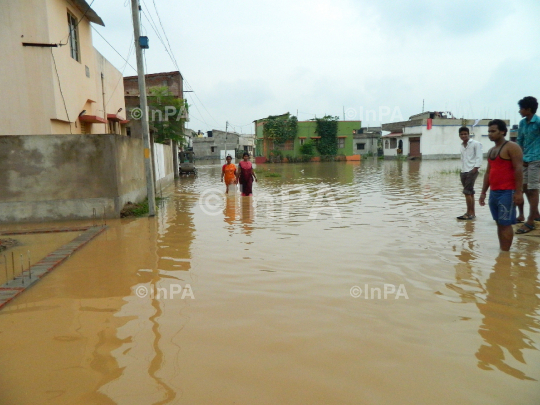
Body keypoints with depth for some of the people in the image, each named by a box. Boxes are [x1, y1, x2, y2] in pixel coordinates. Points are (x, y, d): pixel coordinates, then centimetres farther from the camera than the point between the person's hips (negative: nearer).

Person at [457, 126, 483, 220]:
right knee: (470, 192, 9)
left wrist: (475, 168, -18)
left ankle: (469, 213, -5)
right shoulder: (462, 145, 16)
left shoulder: (475, 144, -5)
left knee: (467, 192, -11)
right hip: (464, 171, 7)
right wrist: (462, 169, 9)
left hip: (472, 171, -7)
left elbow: (479, 157, -11)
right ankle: (472, 213, 13)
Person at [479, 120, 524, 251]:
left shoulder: (512, 147, -8)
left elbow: (519, 169, -14)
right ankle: (502, 251, 18)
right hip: (494, 192, 8)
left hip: (507, 192, -8)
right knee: (499, 223, 11)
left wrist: (518, 192, -20)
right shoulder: (491, 151, 17)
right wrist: (483, 192, 16)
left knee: (505, 224, -6)